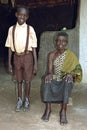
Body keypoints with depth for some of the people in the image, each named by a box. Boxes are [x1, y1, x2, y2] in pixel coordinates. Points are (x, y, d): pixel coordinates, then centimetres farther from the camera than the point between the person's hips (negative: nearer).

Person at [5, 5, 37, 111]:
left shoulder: (30, 29, -7)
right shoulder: (12, 29, -1)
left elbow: (34, 47, -4)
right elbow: (10, 47, 4)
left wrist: (35, 63, -6)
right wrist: (9, 63, 3)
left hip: (27, 56, -2)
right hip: (17, 57, 2)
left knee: (27, 80, 7)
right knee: (19, 80, 12)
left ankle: (26, 100, 26)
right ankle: (20, 100, 27)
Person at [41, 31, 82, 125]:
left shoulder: (71, 55, -3)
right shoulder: (51, 55, 1)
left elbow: (77, 69, -9)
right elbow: (50, 70, -6)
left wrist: (71, 74, -31)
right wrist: (49, 74, -31)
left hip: (65, 81, -1)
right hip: (54, 80, 2)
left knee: (68, 81, -35)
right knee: (46, 80, -31)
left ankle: (63, 110, -34)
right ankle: (48, 109, -25)